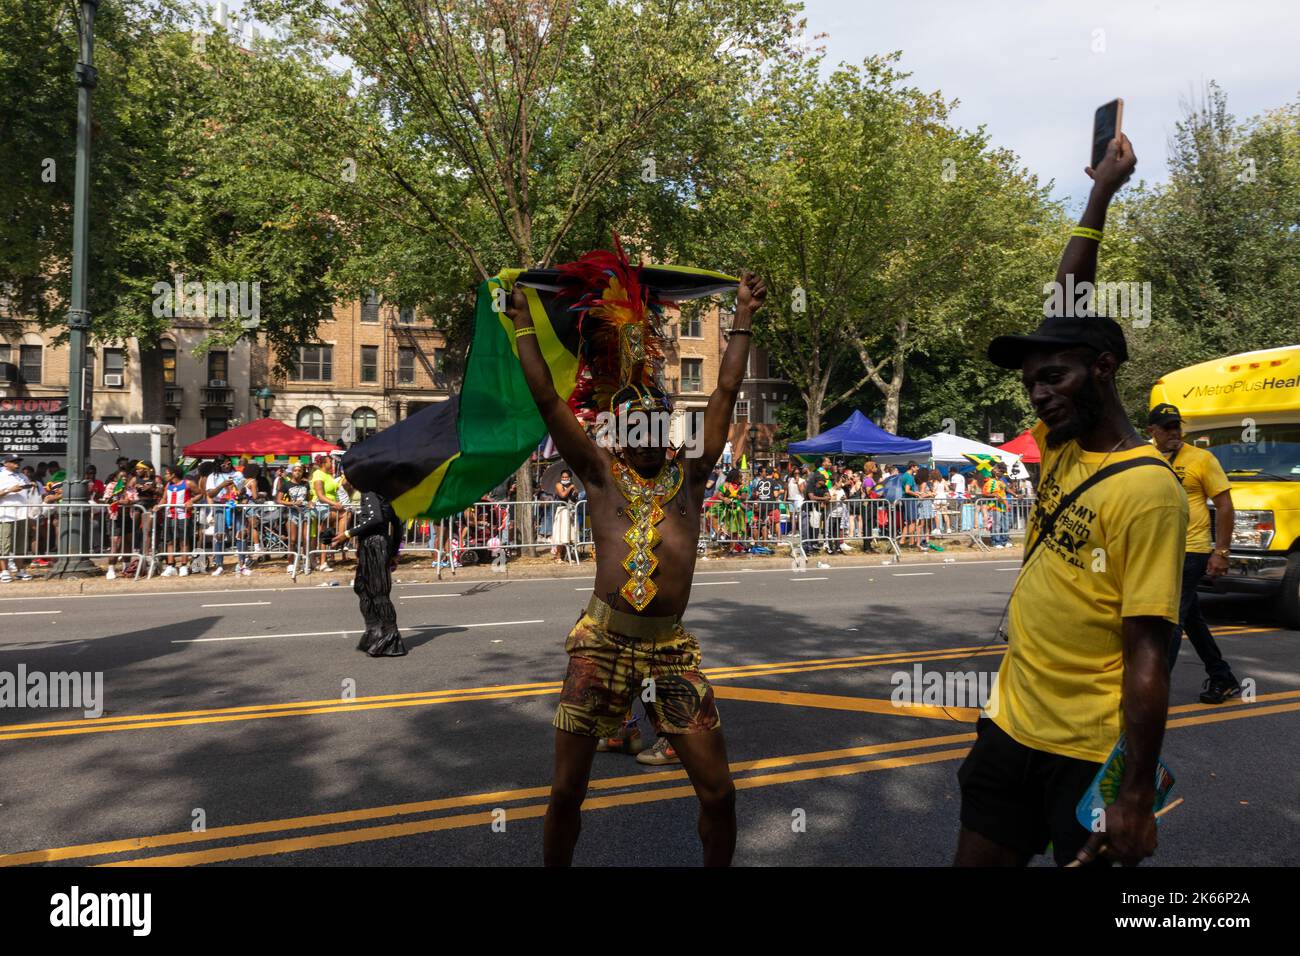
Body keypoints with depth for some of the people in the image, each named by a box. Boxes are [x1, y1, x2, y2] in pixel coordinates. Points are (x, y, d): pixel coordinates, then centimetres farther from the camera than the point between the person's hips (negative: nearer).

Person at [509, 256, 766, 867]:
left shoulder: (689, 474, 12)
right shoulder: (601, 472, 7)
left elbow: (727, 390, 12)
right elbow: (545, 397, 4)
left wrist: (744, 317, 15)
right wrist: (524, 319, 8)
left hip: (672, 645, 2)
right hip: (602, 640, -1)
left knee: (718, 792, 4)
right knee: (566, 793, 8)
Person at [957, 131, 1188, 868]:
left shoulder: (1147, 490, -17)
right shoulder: (1062, 447, 3)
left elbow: (1148, 654, -19)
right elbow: (1068, 313, 7)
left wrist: (1136, 796, -18)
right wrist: (1102, 194, 14)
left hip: (1094, 752, -7)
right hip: (1013, 726, 7)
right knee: (977, 859, 15)